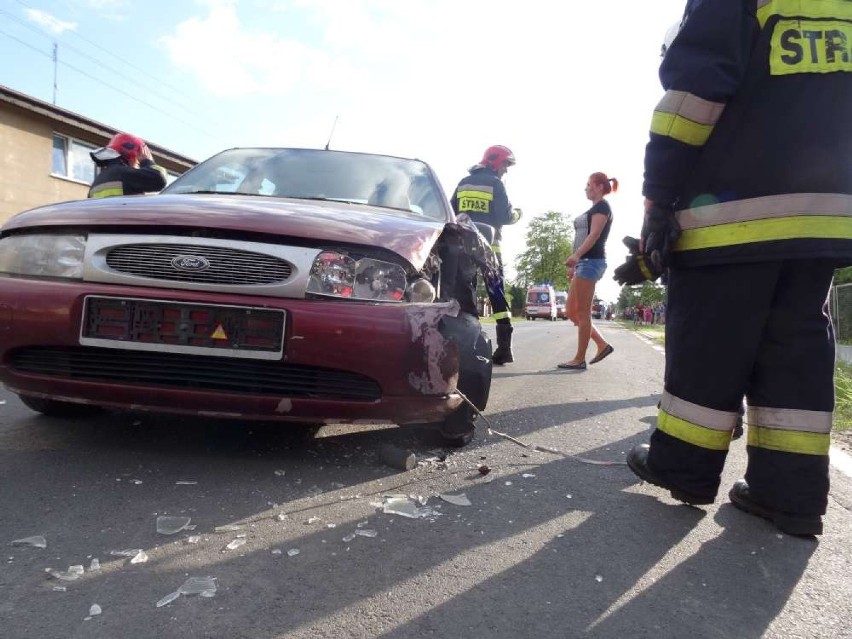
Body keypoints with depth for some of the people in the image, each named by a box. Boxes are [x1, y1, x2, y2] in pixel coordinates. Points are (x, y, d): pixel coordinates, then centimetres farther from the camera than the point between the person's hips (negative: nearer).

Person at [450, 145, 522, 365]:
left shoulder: (463, 182, 15)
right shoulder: (495, 183, -1)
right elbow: (505, 216, -7)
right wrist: (517, 214, 12)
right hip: (488, 246, -4)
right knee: (497, 294, 1)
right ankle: (504, 347, -2)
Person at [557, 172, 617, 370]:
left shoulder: (602, 206, -4)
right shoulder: (595, 209, 24)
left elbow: (594, 235, -17)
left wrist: (575, 255, -29)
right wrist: (575, 264, 21)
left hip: (591, 261, -10)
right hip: (585, 262, 10)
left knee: (582, 313, -7)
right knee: (572, 312, 9)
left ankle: (579, 359, -3)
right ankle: (602, 345, 11)